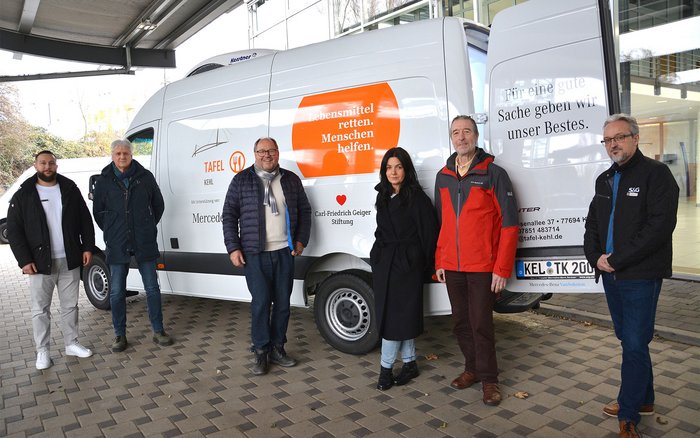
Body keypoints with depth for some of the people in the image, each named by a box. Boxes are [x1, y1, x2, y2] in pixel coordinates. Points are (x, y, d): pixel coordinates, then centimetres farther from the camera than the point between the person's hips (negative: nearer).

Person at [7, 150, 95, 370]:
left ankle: (71, 344, 25)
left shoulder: (70, 189, 4)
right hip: (40, 263, -2)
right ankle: (42, 351, 19)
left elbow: (85, 220, 7)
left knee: (70, 305, 12)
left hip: (70, 261, 2)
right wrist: (25, 260, -10)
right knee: (40, 310, 6)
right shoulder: (23, 195, -2)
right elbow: (14, 231, -3)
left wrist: (87, 247, -2)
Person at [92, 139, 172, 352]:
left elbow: (158, 205, 11)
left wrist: (148, 228, 10)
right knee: (117, 292, 6)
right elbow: (98, 211, 11)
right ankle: (120, 335, 20)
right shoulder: (104, 181, 2)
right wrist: (112, 232, 8)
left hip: (145, 243, 0)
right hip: (117, 246, 0)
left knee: (152, 288, 5)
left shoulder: (145, 177, 1)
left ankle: (158, 331, 18)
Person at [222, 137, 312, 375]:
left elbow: (305, 210, 15)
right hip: (255, 254, -3)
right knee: (261, 302, -5)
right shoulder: (242, 180, 3)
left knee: (283, 302, 8)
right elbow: (229, 215, 3)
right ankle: (261, 352, 9)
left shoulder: (291, 179, 10)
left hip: (285, 252, 3)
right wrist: (233, 248, -4)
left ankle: (277, 348, 22)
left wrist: (301, 240, 6)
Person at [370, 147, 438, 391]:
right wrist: (378, 255, 12)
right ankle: (409, 364, 21)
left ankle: (386, 367, 8)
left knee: (398, 315, -3)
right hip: (383, 263, 7)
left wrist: (424, 267, -5)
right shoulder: (383, 197, 12)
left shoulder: (417, 198, -7)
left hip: (407, 264, -6)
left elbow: (429, 234, -7)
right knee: (392, 314, 9)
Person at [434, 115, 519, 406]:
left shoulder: (493, 173, -5)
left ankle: (488, 378, 17)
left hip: (483, 267, -5)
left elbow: (509, 224, -8)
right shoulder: (443, 177, 10)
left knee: (481, 324, 0)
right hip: (451, 267, 5)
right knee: (460, 322, 13)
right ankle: (472, 369, 31)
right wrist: (439, 261, 11)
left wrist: (502, 269, -12)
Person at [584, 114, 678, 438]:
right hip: (610, 275, 7)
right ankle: (644, 399, 33)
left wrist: (616, 260, -18)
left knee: (635, 344, -3)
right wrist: (595, 257, -1)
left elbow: (659, 226, -18)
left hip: (640, 276, -7)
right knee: (628, 339, 16)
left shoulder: (656, 174, -8)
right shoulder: (604, 180, 14)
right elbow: (592, 225, 17)